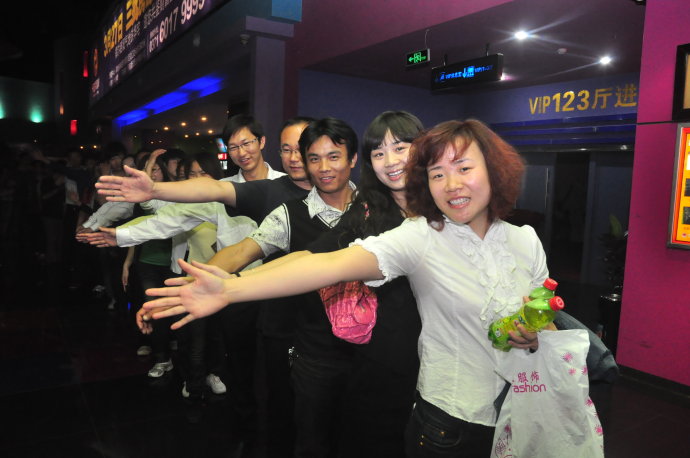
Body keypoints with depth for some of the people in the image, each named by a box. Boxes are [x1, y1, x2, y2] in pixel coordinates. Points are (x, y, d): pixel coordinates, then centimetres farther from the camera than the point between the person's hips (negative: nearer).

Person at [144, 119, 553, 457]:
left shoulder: (525, 240, -3)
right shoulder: (418, 237, -17)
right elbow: (333, 264, -32)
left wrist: (536, 336, -15)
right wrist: (230, 289, -44)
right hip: (449, 423, -3)